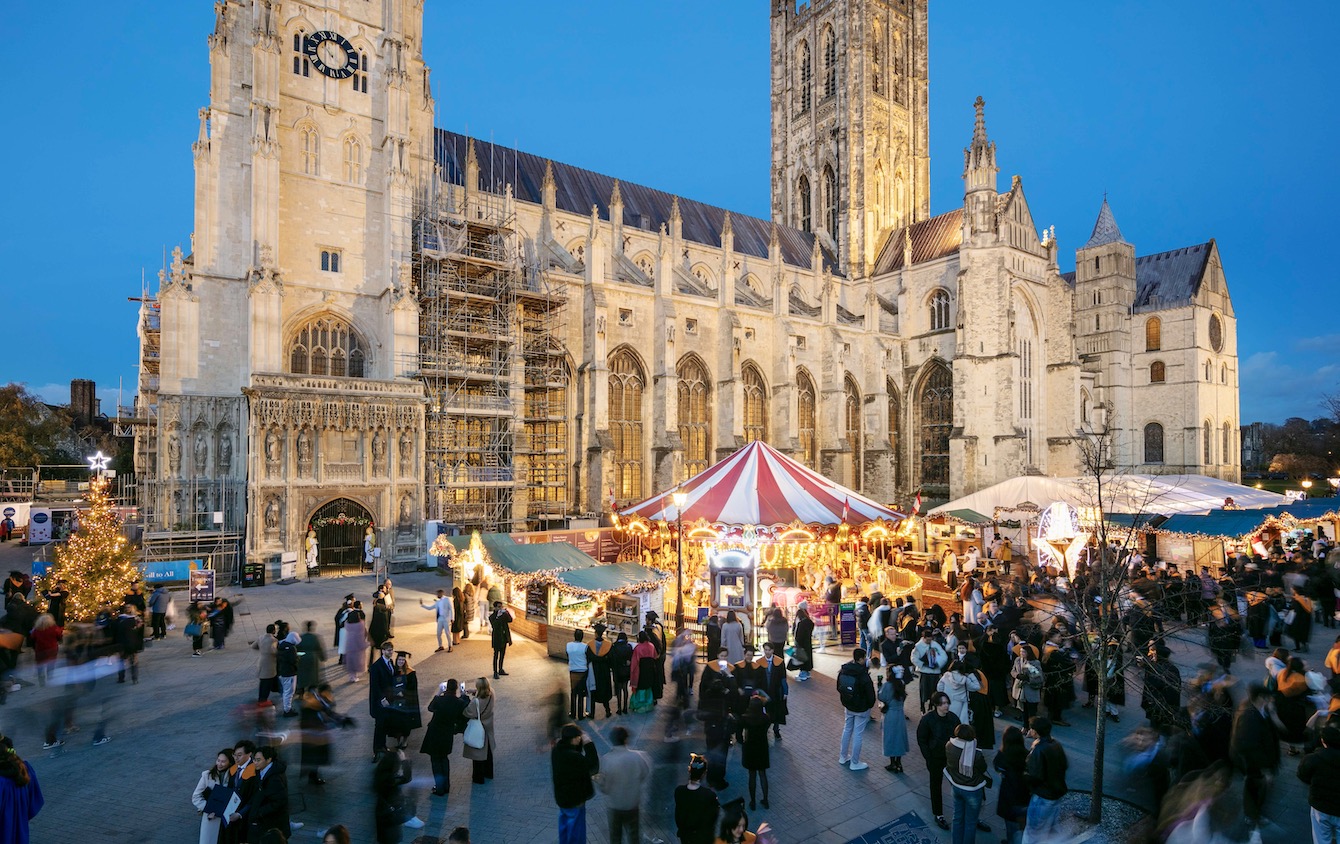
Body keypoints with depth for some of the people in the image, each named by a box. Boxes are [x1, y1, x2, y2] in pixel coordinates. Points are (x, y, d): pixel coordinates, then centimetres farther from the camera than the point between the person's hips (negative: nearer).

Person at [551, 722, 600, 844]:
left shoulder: (556, 750, -9)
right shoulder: (573, 756, -36)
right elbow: (593, 767, -28)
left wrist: (581, 743, -10)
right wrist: (589, 745, -28)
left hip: (561, 796, 8)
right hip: (574, 799, -8)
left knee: (565, 822, 28)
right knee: (576, 829, 12)